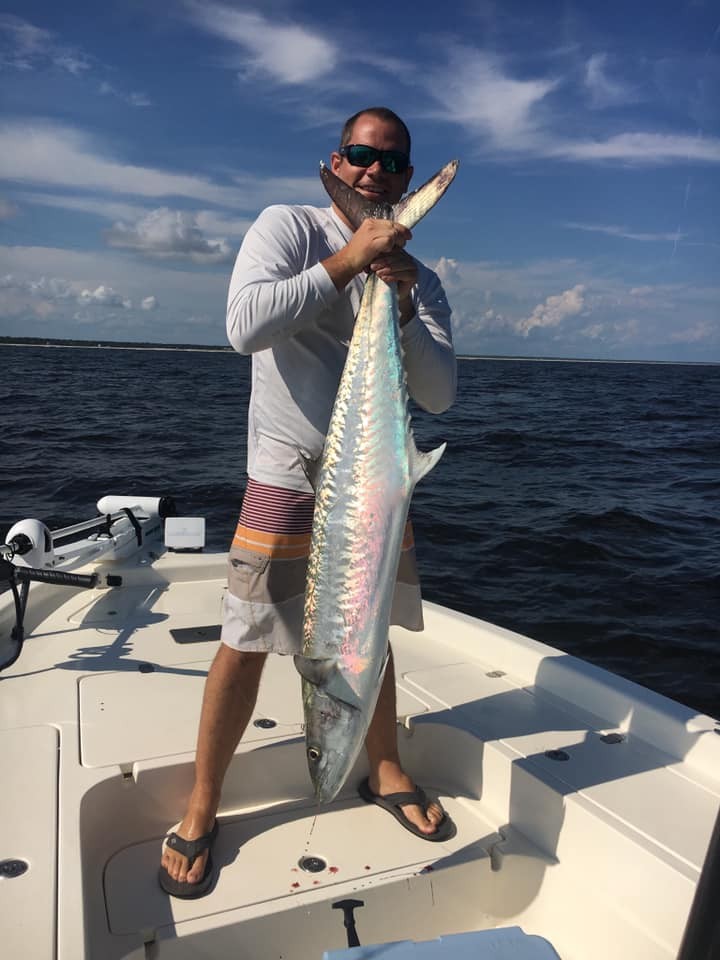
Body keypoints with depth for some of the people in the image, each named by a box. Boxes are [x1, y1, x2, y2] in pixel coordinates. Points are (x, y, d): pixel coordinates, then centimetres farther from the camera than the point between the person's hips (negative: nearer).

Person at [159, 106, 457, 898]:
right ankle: (200, 810, 19)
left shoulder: (419, 278, 7)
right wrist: (345, 262, -20)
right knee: (245, 643, 0)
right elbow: (245, 327, -21)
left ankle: (386, 773, 36)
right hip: (287, 477, -4)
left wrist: (403, 311, -17)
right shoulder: (287, 227, -4)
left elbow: (439, 395, -3)